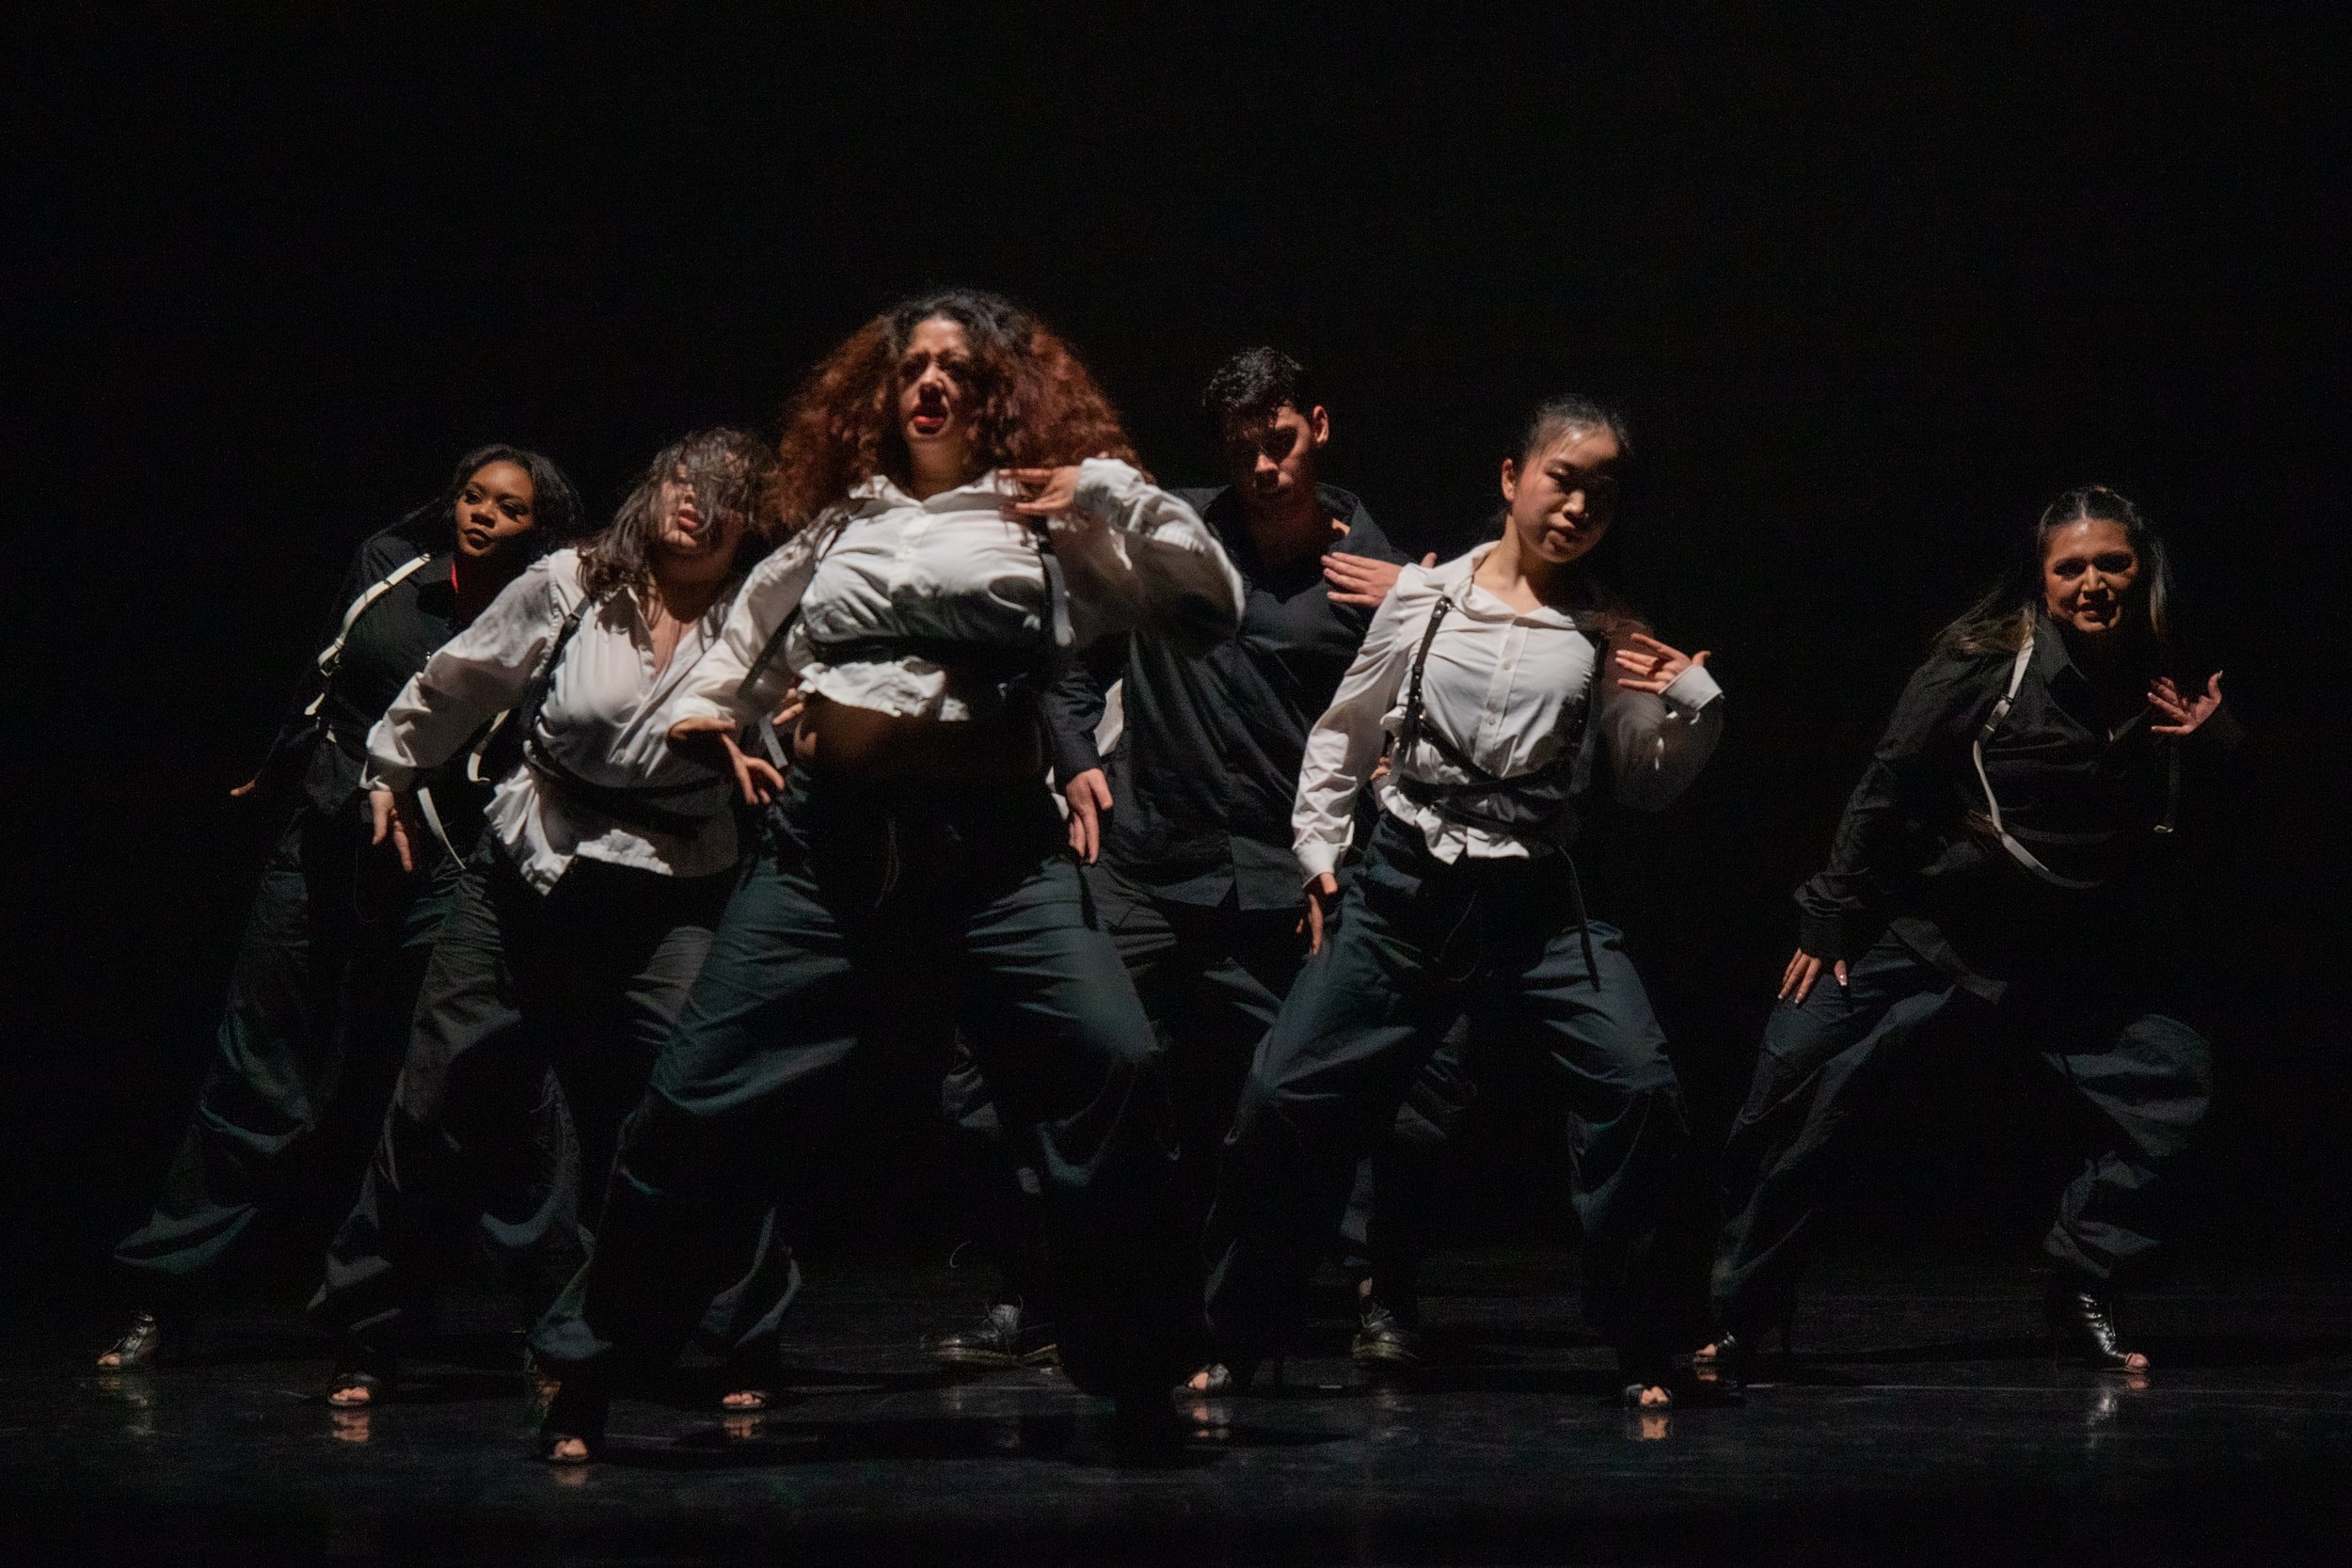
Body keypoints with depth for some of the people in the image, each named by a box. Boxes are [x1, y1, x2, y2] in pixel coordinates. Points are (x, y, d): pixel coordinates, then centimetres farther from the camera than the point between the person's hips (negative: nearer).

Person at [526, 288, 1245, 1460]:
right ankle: (585, 1375, 13)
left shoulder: (1043, 524, 11)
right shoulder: (835, 523, 19)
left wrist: (1114, 489, -5)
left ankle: (1137, 1381, -8)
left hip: (991, 844, -2)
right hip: (826, 836, 3)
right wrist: (701, 715, 17)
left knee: (1112, 1067, -22)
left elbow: (1211, 602, 5)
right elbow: (750, 637, 35)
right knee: (699, 1098, -2)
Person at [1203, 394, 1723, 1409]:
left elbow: (1648, 787, 12)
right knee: (1285, 1097, -5)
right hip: (1403, 887, 1)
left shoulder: (1613, 638, 6)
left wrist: (1692, 703, -4)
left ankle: (1640, 1352, -7)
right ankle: (1231, 1343, 13)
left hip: (1536, 904, 0)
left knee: (1639, 1087, -21)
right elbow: (1345, 730, 17)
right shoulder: (1424, 597, 6)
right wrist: (1318, 848, 11)